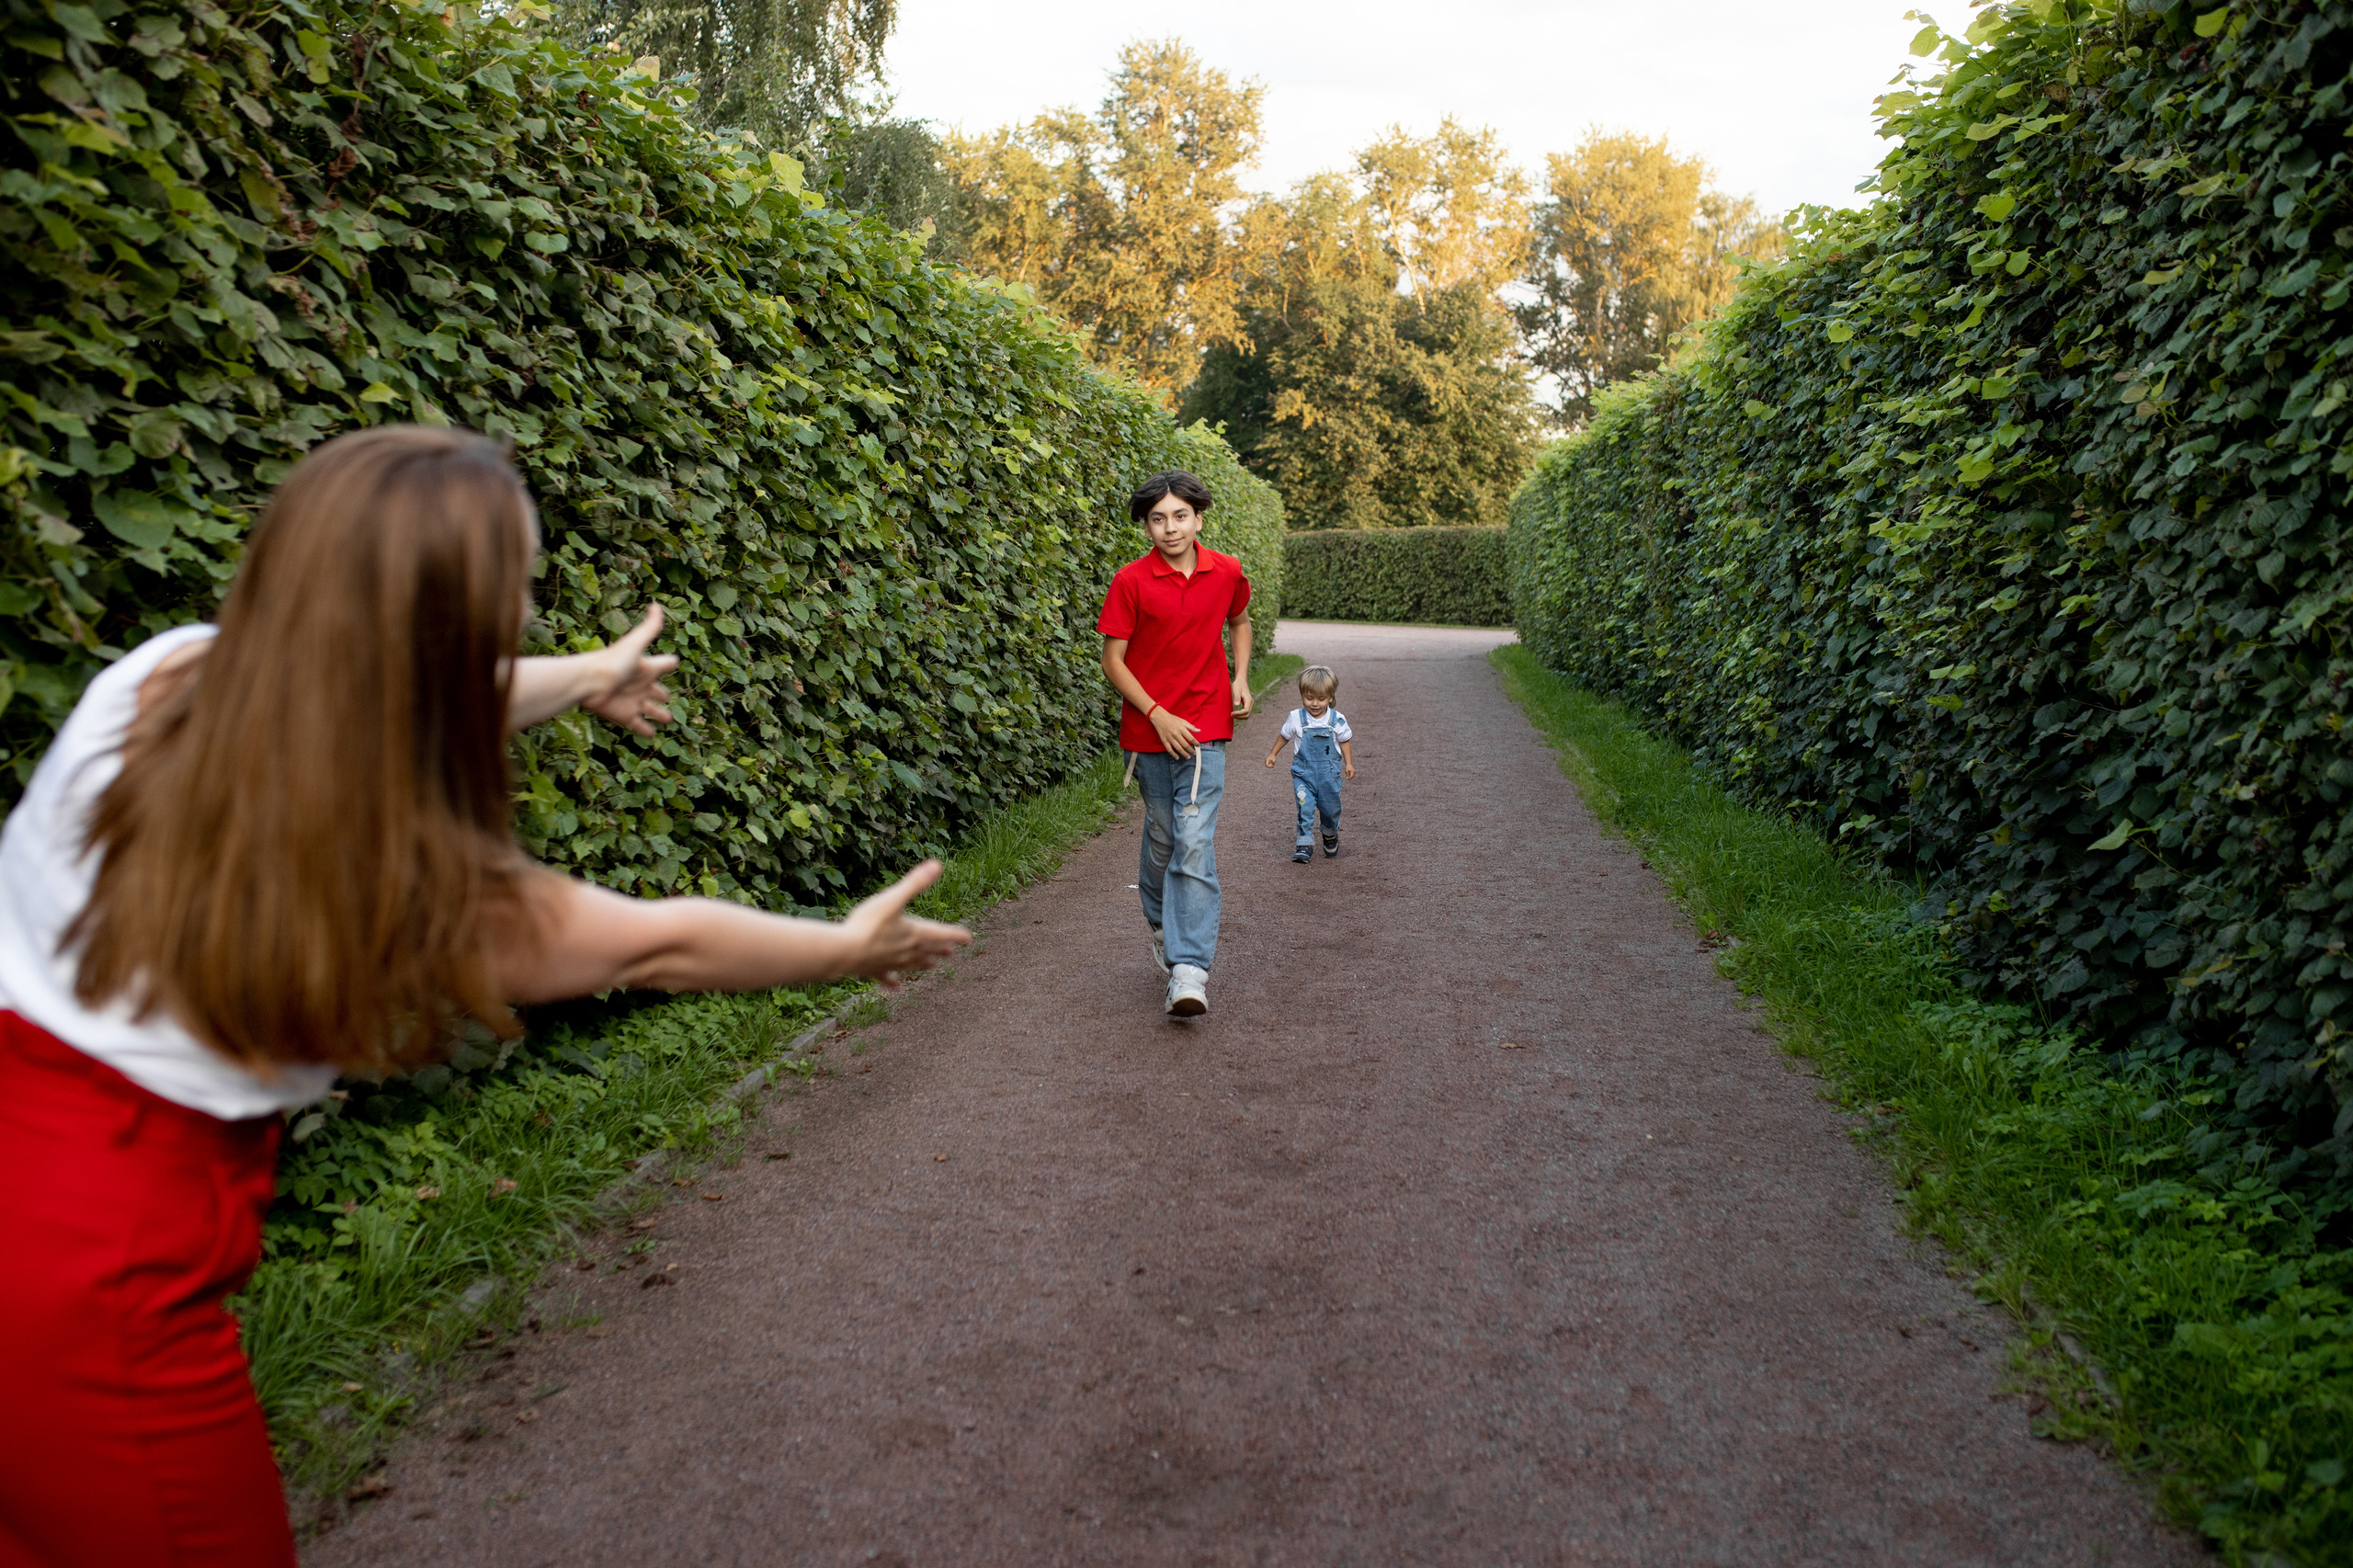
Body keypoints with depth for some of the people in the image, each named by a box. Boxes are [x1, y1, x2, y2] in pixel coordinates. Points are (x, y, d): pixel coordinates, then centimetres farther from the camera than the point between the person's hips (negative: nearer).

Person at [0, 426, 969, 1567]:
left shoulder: (166, 674, -8)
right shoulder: (410, 887, -23)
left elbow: (392, 696, 12)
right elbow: (663, 945, -7)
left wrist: (590, 677, 30)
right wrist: (850, 948, 11)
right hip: (97, 1284, -6)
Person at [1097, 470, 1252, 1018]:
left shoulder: (1227, 573, 2)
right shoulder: (1131, 581, -6)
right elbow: (1113, 660, -6)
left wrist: (1241, 679, 6)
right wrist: (1159, 716, -14)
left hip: (1204, 730, 0)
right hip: (1149, 727, 0)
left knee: (1194, 843, -11)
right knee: (1161, 836, 13)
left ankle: (1188, 970, -14)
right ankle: (1163, 928, 39)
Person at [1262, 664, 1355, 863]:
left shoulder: (1337, 719, -6)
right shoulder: (1296, 718, -6)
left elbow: (1344, 741, 8)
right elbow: (1284, 736, 12)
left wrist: (1349, 763, 3)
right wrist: (1273, 754, 16)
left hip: (1329, 773, 1)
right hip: (1303, 773, 0)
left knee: (1331, 808, 10)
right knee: (1305, 809, -11)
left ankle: (1330, 834, 40)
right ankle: (1305, 844, -4)